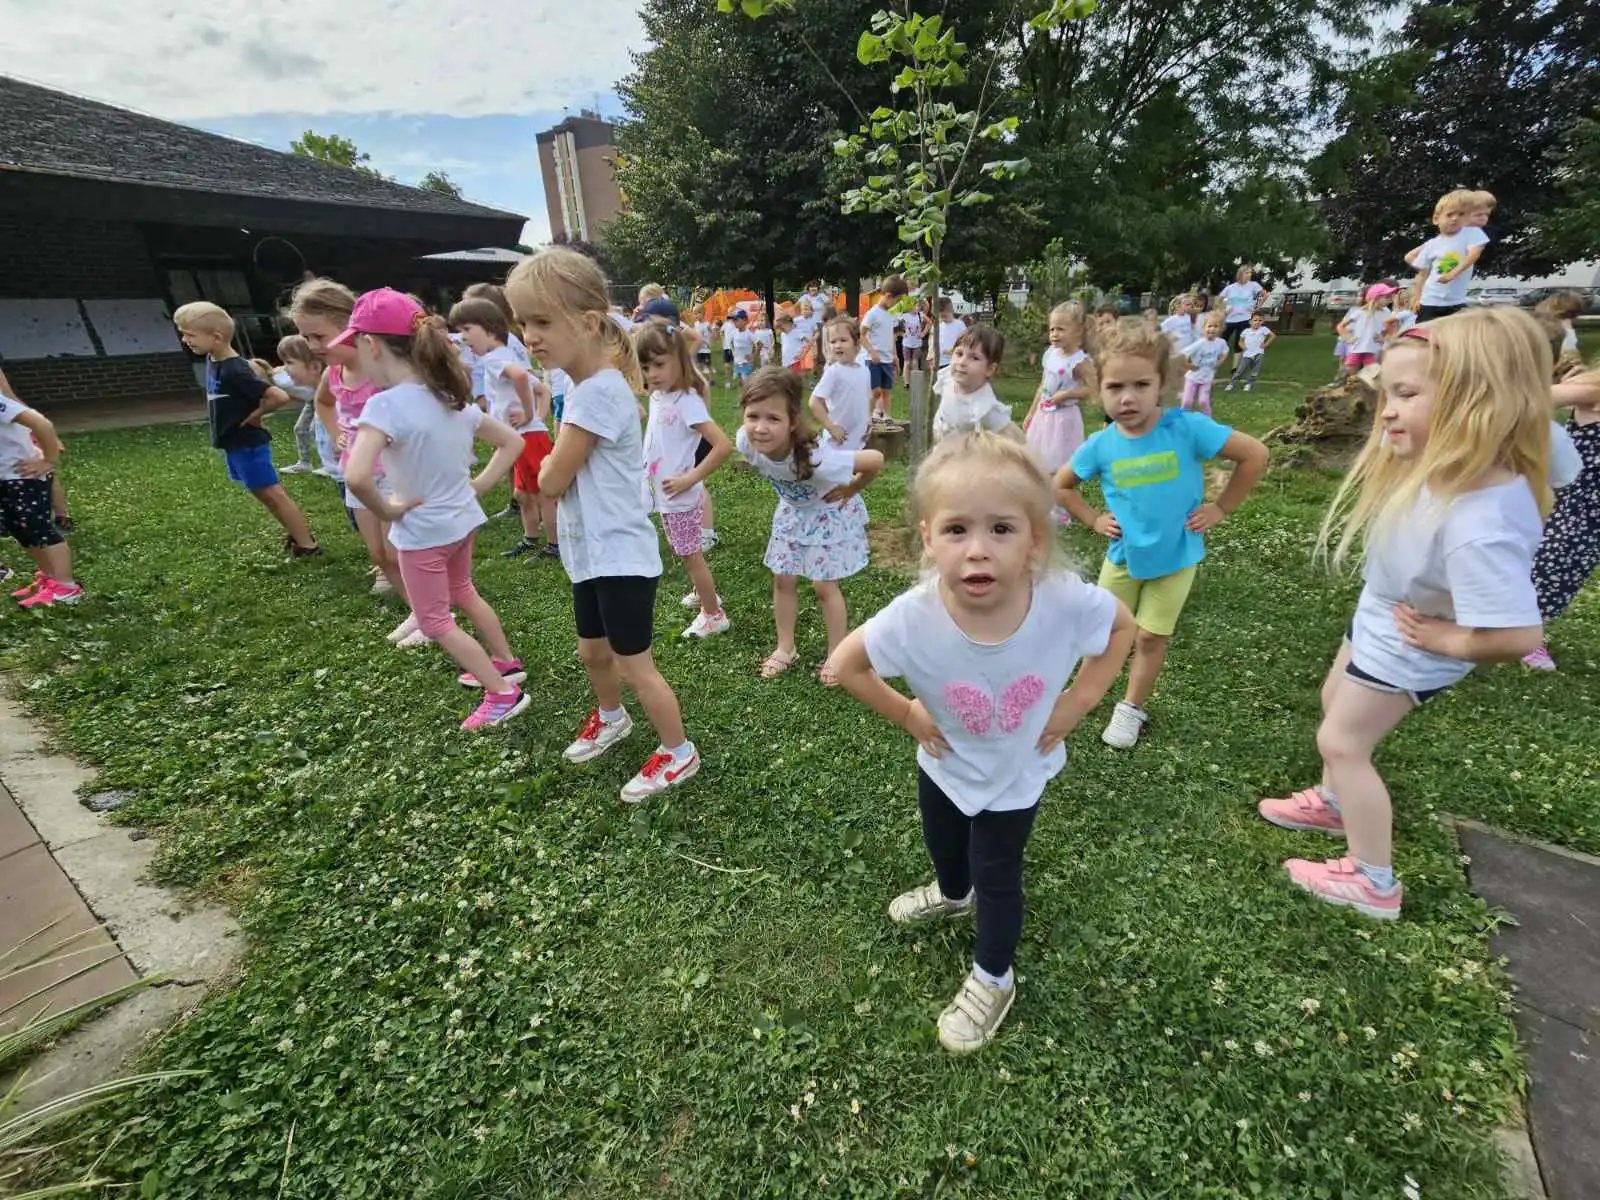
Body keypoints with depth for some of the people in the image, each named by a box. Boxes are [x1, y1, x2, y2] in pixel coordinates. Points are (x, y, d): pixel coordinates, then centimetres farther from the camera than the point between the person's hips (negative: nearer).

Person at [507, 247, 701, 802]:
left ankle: (678, 753, 24)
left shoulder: (598, 391, -23)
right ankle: (610, 716, 51)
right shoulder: (583, 384, 8)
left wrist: (553, 459, -1)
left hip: (620, 556, -9)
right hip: (592, 552, 10)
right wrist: (561, 459, -7)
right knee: (592, 651, 25)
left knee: (633, 665, 4)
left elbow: (551, 479, -19)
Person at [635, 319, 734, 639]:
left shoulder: (687, 401, -23)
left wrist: (690, 479, -25)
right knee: (684, 553, 22)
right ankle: (704, 594, 43)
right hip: (665, 495, 8)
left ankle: (714, 615, 20)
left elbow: (723, 446, -29)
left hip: (680, 498, -8)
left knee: (690, 556, 5)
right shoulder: (657, 396, 2)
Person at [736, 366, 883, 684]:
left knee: (824, 586, 1)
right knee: (783, 580, 10)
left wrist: (850, 490, -17)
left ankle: (836, 655, 22)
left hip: (829, 513, -5)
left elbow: (875, 460, -33)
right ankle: (786, 648, 29)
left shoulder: (816, 457, -43)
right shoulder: (746, 442, -28)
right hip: (792, 511, 5)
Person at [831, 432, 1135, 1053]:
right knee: (943, 844, 29)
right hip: (945, 765, 2)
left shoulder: (1067, 600, -35)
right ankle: (953, 894, 66)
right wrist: (906, 714, -15)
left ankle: (993, 979, 48)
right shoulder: (912, 618, -36)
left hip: (1018, 774, -2)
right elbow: (845, 663, -18)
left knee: (996, 873, 17)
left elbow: (1123, 626, -11)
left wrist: (1078, 701, -16)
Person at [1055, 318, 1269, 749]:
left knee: (1151, 638, 8)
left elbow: (1255, 455, -11)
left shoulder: (1188, 428, -20)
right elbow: (1060, 485, 4)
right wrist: (1093, 520, -3)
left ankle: (1132, 709, 28)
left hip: (1176, 557, -1)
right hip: (1123, 555, 2)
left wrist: (1220, 508, -9)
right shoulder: (1100, 445, -13)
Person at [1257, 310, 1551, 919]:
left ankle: (1373, 884, 24)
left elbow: (1516, 635, -37)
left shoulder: (1479, 525, -42)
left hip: (1405, 650, -9)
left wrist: (1441, 637, -22)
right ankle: (1334, 804, 54)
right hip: (1375, 623, 9)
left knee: (1341, 742, 6)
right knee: (1335, 704, 28)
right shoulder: (1446, 466, -17)